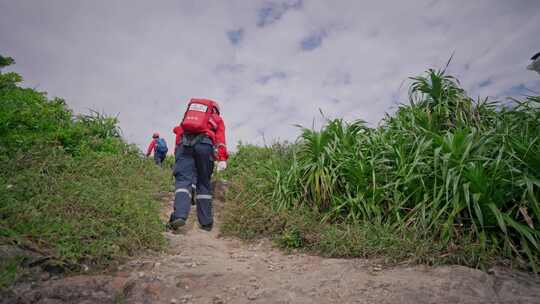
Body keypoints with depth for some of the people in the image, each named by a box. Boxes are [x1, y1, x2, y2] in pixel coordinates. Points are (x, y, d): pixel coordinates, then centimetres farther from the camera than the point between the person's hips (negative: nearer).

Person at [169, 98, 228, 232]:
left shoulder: (188, 114, 36)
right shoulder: (217, 119, 27)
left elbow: (179, 131, 23)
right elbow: (220, 138, 10)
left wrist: (177, 151, 19)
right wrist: (222, 158, 0)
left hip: (184, 142, 1)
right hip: (205, 143, -1)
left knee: (183, 179, -7)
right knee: (204, 183, 7)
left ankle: (179, 216, -28)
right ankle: (206, 222, 7)